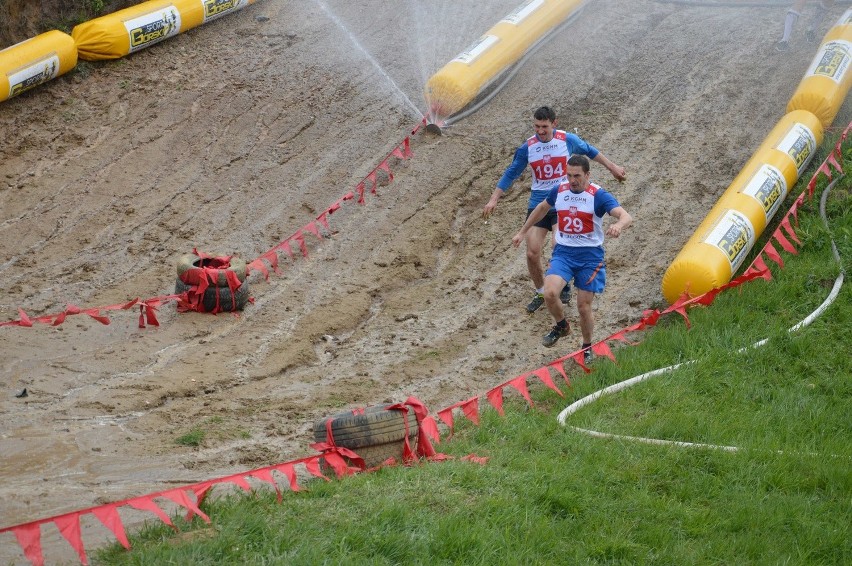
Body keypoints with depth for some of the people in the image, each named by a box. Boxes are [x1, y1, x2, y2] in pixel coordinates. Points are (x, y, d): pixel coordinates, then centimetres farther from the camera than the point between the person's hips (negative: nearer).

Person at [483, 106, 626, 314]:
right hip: (538, 203, 2)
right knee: (532, 253, -5)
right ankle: (541, 293, 18)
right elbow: (511, 174, 8)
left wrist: (613, 167, 21)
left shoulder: (568, 140, -6)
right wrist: (493, 199, 4)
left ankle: (564, 286, 7)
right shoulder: (527, 148, -2)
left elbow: (590, 151, 13)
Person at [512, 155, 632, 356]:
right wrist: (523, 232, 28)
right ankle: (561, 326, 9)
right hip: (563, 251, 3)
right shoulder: (559, 191, 1)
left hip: (590, 255, -3)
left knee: (584, 306, 1)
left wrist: (618, 225, -51)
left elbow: (626, 216, -26)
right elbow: (542, 207, 23)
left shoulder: (598, 195, -14)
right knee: (550, 293, -21)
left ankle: (587, 348, 27)